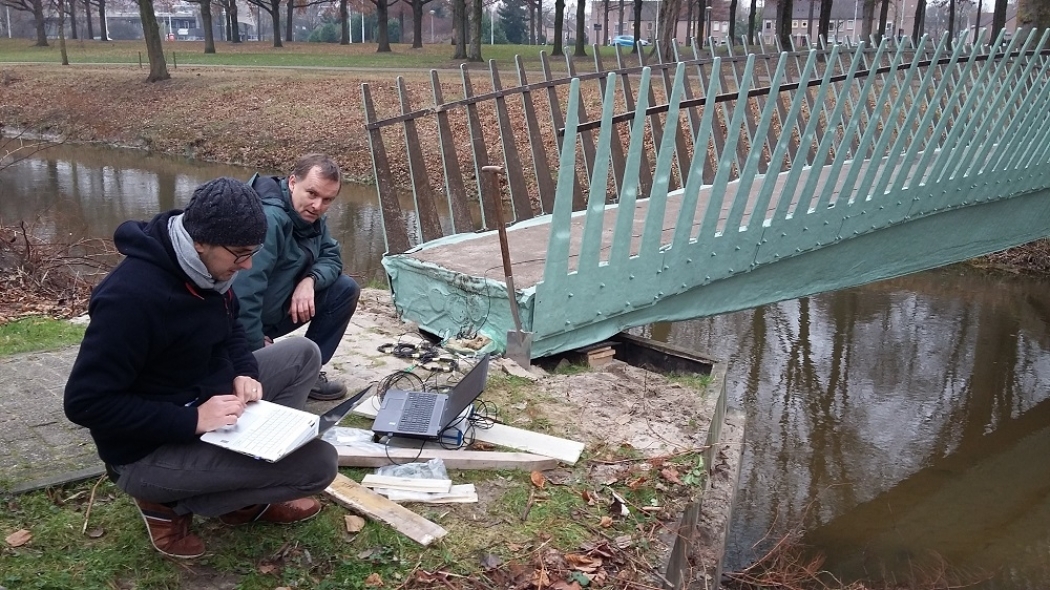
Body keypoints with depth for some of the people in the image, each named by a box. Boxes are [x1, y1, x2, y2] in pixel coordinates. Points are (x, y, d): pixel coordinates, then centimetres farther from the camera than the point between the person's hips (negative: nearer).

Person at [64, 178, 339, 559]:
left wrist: (244, 373, -6)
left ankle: (248, 493, 7)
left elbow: (229, 328, 15)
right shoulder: (132, 296, -30)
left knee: (303, 354, 6)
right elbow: (86, 402, -27)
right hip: (147, 449, -9)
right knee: (319, 464, -18)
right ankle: (170, 502, 1)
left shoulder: (208, 266, -4)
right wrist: (192, 420, -28)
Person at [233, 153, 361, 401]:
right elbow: (243, 295, -35)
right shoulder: (268, 219, -31)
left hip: (278, 308, 9)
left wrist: (310, 280, -18)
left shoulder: (310, 216, -1)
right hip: (242, 324, -9)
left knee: (346, 289, -2)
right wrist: (258, 351, -27)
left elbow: (332, 257, 5)